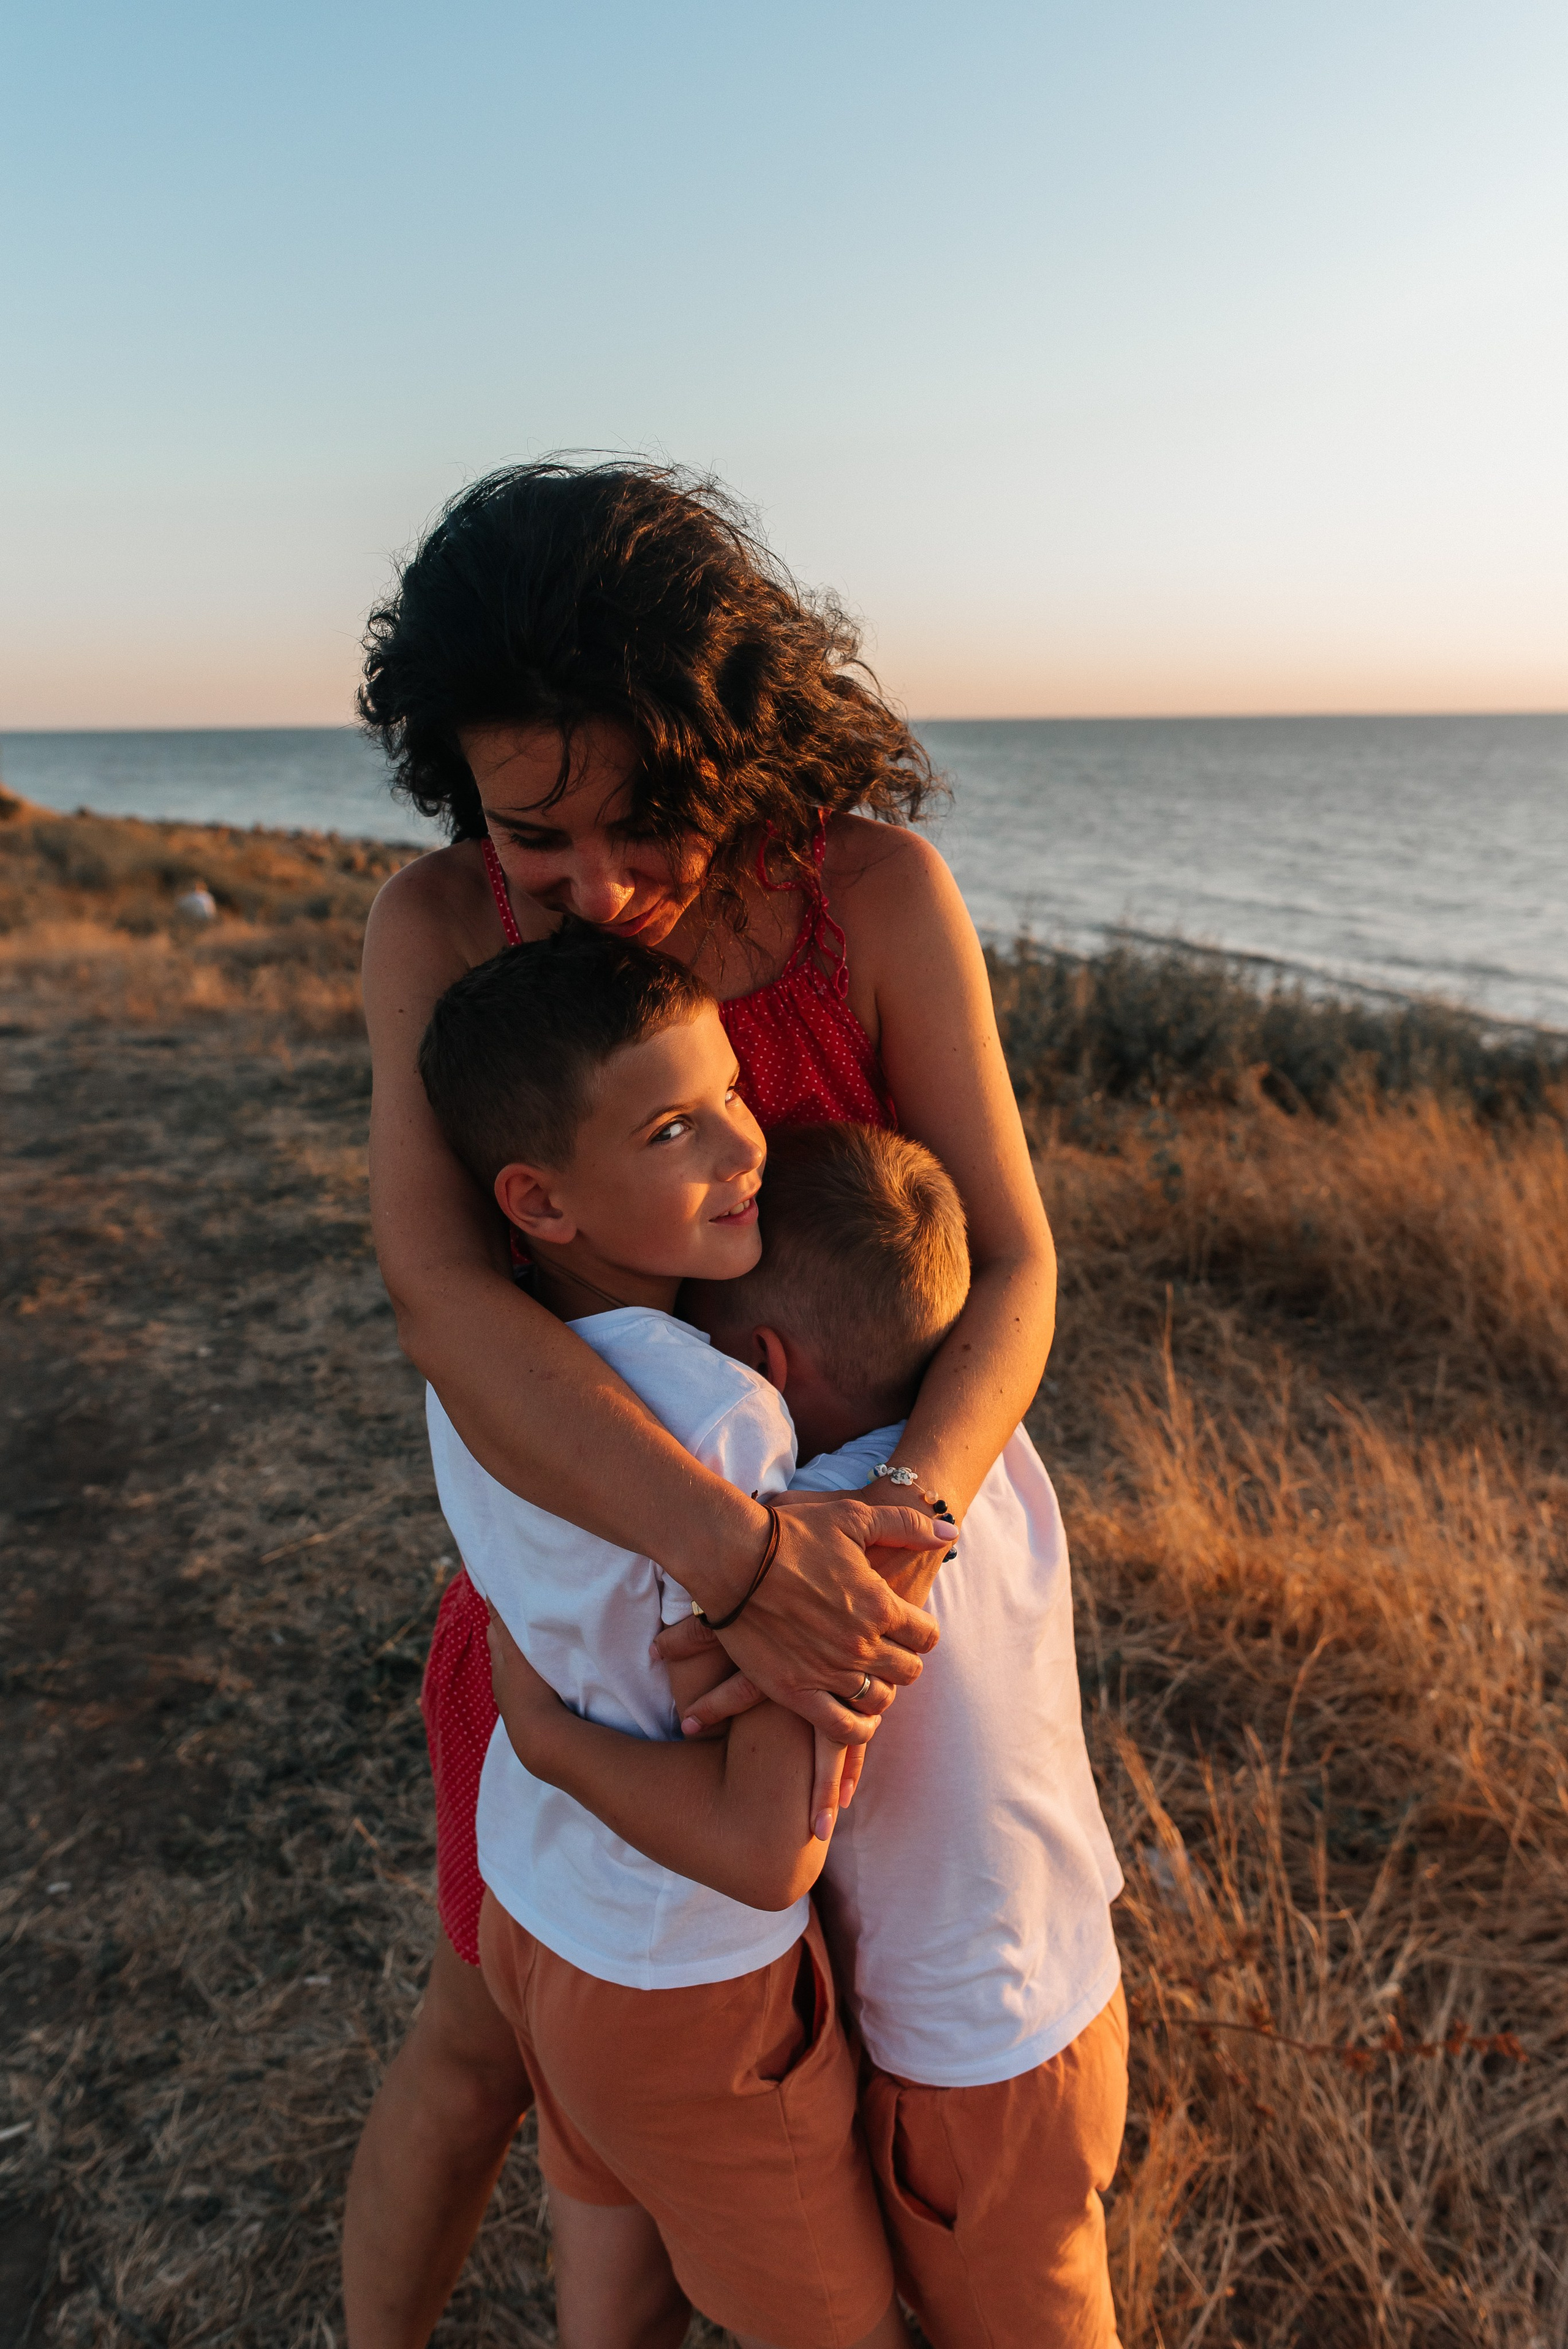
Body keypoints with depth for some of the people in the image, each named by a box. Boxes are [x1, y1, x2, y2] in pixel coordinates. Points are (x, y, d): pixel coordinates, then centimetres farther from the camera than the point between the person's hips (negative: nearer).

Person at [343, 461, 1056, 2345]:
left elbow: (1012, 1262, -23)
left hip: (861, 1521, 2)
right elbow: (437, 1292, -34)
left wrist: (899, 1535, -42)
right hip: (592, 1536, -1)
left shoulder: (880, 888, -22)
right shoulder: (438, 924, -22)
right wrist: (738, 1554, -46)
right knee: (490, 2037, 14)